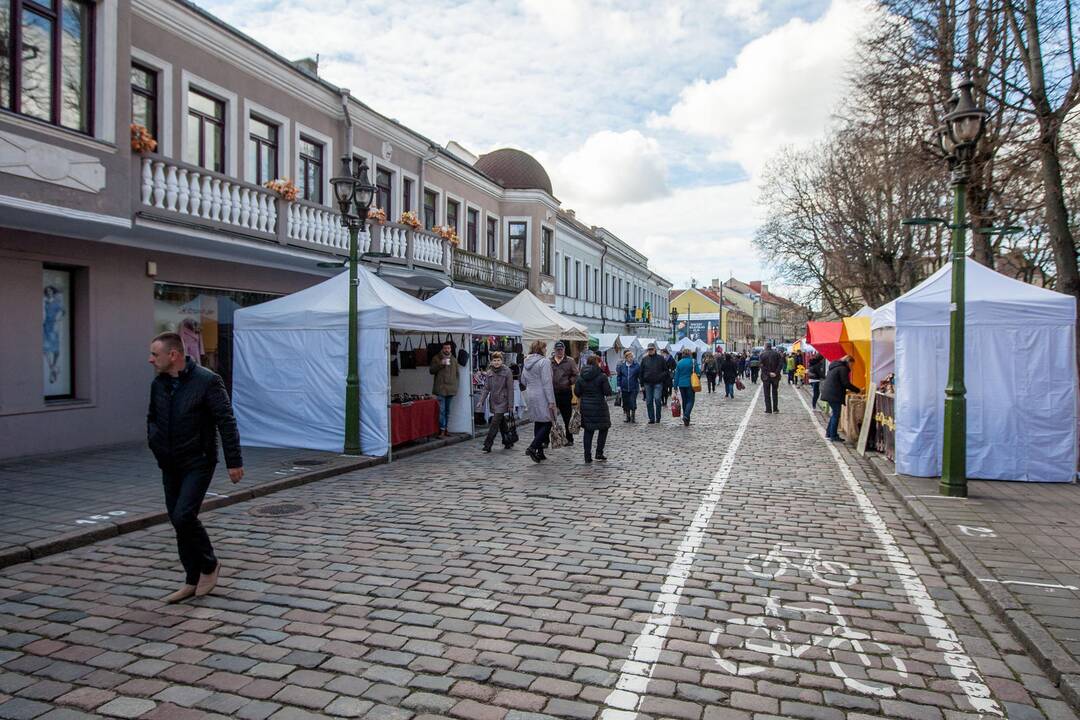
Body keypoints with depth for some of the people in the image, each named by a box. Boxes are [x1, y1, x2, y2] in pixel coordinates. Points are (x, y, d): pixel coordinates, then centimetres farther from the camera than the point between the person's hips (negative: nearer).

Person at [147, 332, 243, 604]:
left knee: (184, 516, -16)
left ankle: (209, 565, 8)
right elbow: (152, 418, 23)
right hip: (170, 467, 7)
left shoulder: (207, 381, -15)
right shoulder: (158, 384, 5)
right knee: (178, 521, 9)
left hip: (198, 464, -7)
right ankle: (193, 580, 22)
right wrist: (154, 445, 8)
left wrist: (234, 461, -16)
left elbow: (226, 422, -15)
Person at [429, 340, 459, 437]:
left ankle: (445, 428, 19)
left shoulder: (454, 359, 15)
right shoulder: (437, 358, 2)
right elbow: (431, 370, -3)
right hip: (440, 388, -4)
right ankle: (442, 430, -6)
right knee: (441, 410, -9)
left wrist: (455, 385, 15)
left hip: (451, 388, 5)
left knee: (447, 410, 10)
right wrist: (441, 364, -15)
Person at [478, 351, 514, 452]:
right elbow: (486, 388, 10)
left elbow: (510, 388, -8)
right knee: (502, 423, 14)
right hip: (493, 401, 5)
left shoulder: (507, 371, -7)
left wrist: (510, 404, -10)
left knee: (495, 423, -11)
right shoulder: (489, 372, 7)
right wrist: (482, 400, 1)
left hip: (502, 401, -5)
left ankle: (487, 444, -10)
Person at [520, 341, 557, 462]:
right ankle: (533, 448, -15)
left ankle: (539, 452, 17)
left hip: (530, 396, 8)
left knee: (538, 423, 14)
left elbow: (523, 381, 16)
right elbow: (547, 383, -17)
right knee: (547, 423, -3)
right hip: (542, 397, -8)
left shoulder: (526, 362, 10)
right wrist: (551, 401, -17)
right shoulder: (544, 362, -13)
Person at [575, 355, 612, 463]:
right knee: (603, 429, 14)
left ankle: (587, 456, 7)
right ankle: (599, 453, 8)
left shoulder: (581, 377, 2)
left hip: (585, 407, 4)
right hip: (599, 406, -4)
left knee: (588, 431, 10)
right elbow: (608, 392, -11)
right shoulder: (601, 376, -11)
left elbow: (576, 391, 3)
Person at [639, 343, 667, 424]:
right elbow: (640, 372, 13)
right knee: (649, 402, 3)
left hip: (658, 383, -3)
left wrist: (661, 377, -7)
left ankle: (658, 418, 2)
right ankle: (651, 419, 11)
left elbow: (666, 370, 10)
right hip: (648, 384, 3)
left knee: (657, 399, -13)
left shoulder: (661, 359, 4)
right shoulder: (644, 359, 9)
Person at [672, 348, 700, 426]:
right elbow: (698, 372, -6)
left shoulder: (679, 363, 3)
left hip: (681, 384, 3)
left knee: (684, 400, 13)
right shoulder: (693, 361, -7)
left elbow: (676, 375, 5)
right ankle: (686, 415, -23)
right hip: (690, 384, -3)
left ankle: (686, 420, 16)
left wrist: (675, 385, 9)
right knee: (690, 400, 1)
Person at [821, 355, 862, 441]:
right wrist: (858, 390, -8)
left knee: (834, 414, 19)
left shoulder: (835, 367, 19)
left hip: (828, 393, 10)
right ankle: (833, 436, 1)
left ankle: (829, 433, 24)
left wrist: (845, 391, 24)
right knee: (836, 415, -2)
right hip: (834, 395, -10)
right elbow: (846, 383, -16)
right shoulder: (843, 368, -11)